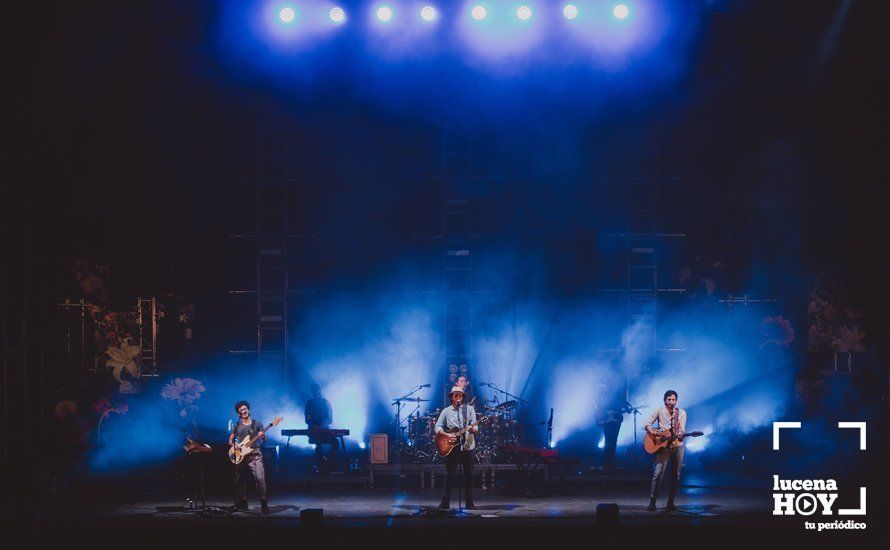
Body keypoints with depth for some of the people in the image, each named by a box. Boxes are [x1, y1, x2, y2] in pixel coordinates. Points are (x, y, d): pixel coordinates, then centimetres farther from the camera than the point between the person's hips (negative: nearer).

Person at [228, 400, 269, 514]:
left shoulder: (257, 424, 8)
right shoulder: (237, 426, 14)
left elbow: (264, 441, 5)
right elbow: (230, 441, 16)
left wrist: (262, 437, -17)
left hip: (255, 455, -3)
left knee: (260, 478, -20)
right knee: (240, 480, 6)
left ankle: (263, 503, -18)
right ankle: (242, 503, 21)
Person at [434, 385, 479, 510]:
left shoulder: (469, 409, 6)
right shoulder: (446, 411, 7)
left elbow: (474, 426, 0)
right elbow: (437, 427, 4)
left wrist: (473, 429, -24)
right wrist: (446, 435, -13)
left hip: (467, 447, 0)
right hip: (452, 447, 0)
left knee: (469, 475, 1)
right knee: (449, 475, 1)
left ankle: (470, 503, 6)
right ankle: (445, 502, 6)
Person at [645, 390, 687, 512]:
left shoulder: (681, 413, 7)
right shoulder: (659, 411, 2)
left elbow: (682, 429, -3)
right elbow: (647, 425, 0)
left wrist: (681, 434, -25)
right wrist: (653, 432, -20)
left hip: (677, 445, 3)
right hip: (663, 445, -3)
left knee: (676, 475, 3)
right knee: (658, 473, -14)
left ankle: (670, 503, 10)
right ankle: (652, 501, -12)